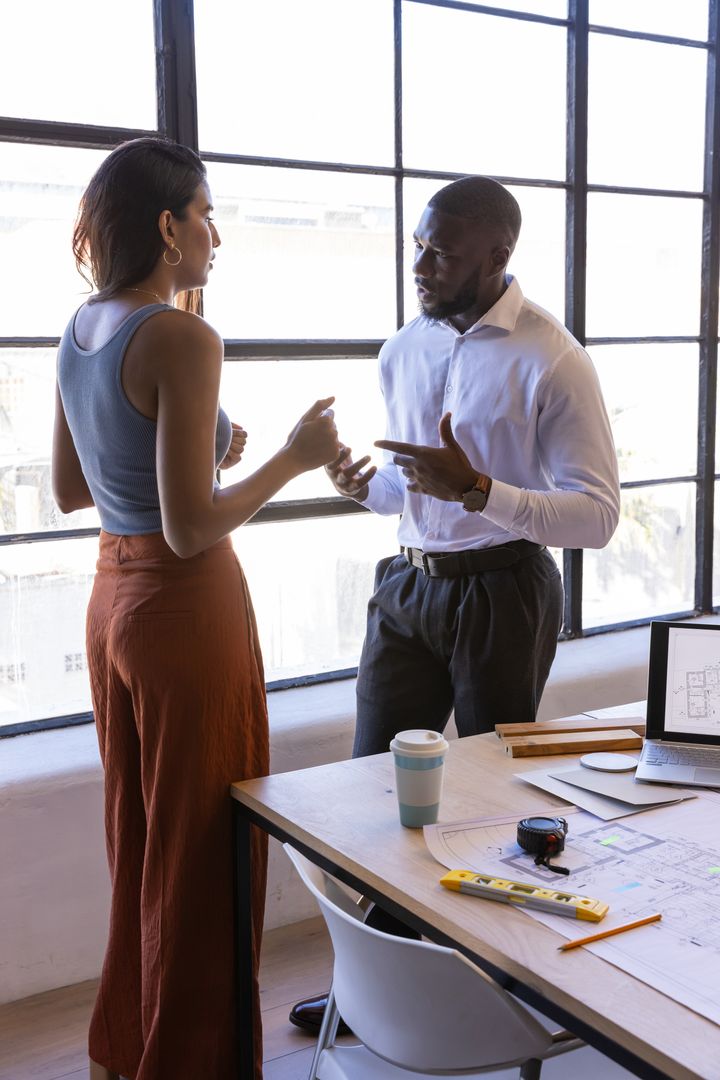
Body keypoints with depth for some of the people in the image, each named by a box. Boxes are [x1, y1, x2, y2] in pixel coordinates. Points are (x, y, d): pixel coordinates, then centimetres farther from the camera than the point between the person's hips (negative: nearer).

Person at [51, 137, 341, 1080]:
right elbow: (192, 530, -23)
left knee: (137, 837, 22)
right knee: (201, 855, 8)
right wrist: (292, 457, -11)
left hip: (114, 601, 9)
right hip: (187, 608, -9)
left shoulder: (80, 330, 7)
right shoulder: (183, 340, -19)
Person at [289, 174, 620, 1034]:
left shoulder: (553, 363, -13)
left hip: (502, 592, -5)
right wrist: (365, 488, -6)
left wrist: (476, 489, -30)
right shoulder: (402, 351, 7)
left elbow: (596, 517, -17)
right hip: (409, 585, 6)